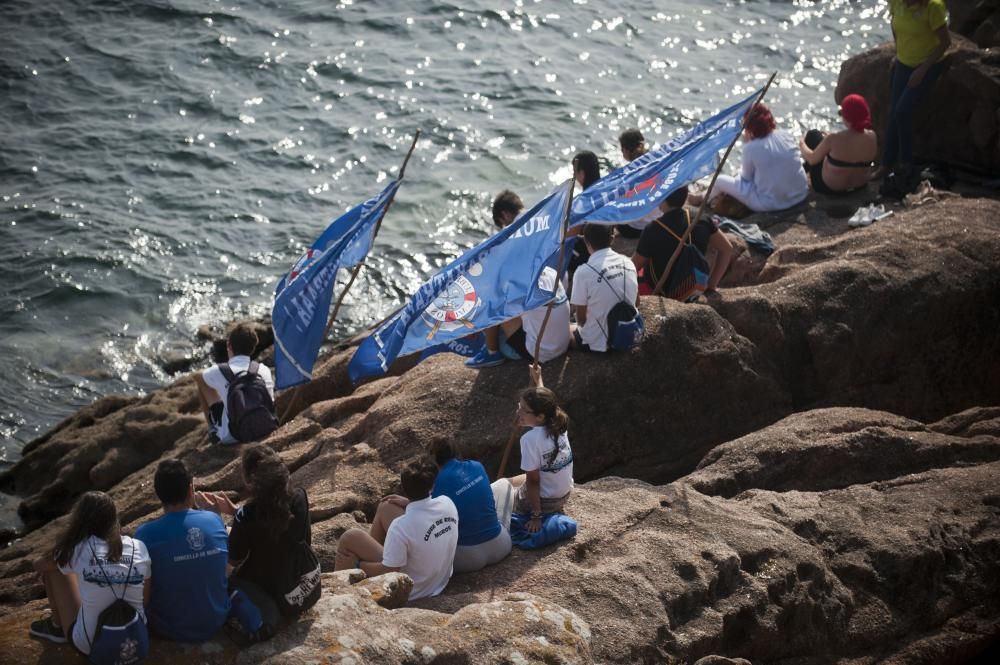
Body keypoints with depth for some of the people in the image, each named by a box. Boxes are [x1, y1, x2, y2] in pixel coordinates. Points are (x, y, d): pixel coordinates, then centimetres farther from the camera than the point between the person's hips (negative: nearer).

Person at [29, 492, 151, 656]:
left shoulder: (78, 549, -11)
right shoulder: (139, 548, -5)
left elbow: (39, 566, 9)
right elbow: (146, 599, 5)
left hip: (90, 646, -3)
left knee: (52, 567, 11)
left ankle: (57, 626, 30)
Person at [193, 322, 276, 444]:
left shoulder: (218, 372, -12)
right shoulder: (264, 370, -5)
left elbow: (197, 376, 12)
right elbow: (270, 403, 4)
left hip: (230, 437, -3)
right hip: (262, 433, 3)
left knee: (200, 379, 14)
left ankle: (213, 429, 21)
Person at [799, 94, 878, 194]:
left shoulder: (834, 139, -32)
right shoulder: (872, 137, -18)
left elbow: (812, 159, -16)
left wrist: (802, 144, 7)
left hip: (828, 188, -5)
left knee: (813, 135, 15)